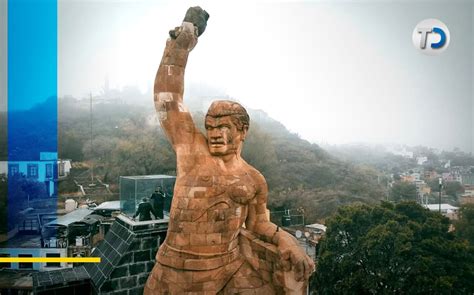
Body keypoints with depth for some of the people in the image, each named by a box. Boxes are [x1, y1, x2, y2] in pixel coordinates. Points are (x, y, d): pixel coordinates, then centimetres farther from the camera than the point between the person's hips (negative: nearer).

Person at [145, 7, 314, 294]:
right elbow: (168, 97, -10)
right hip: (175, 270, -1)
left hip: (229, 269, 2)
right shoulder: (193, 148, -6)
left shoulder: (254, 180, 2)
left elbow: (259, 224, 14)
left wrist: (286, 241, -5)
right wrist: (182, 41, -11)